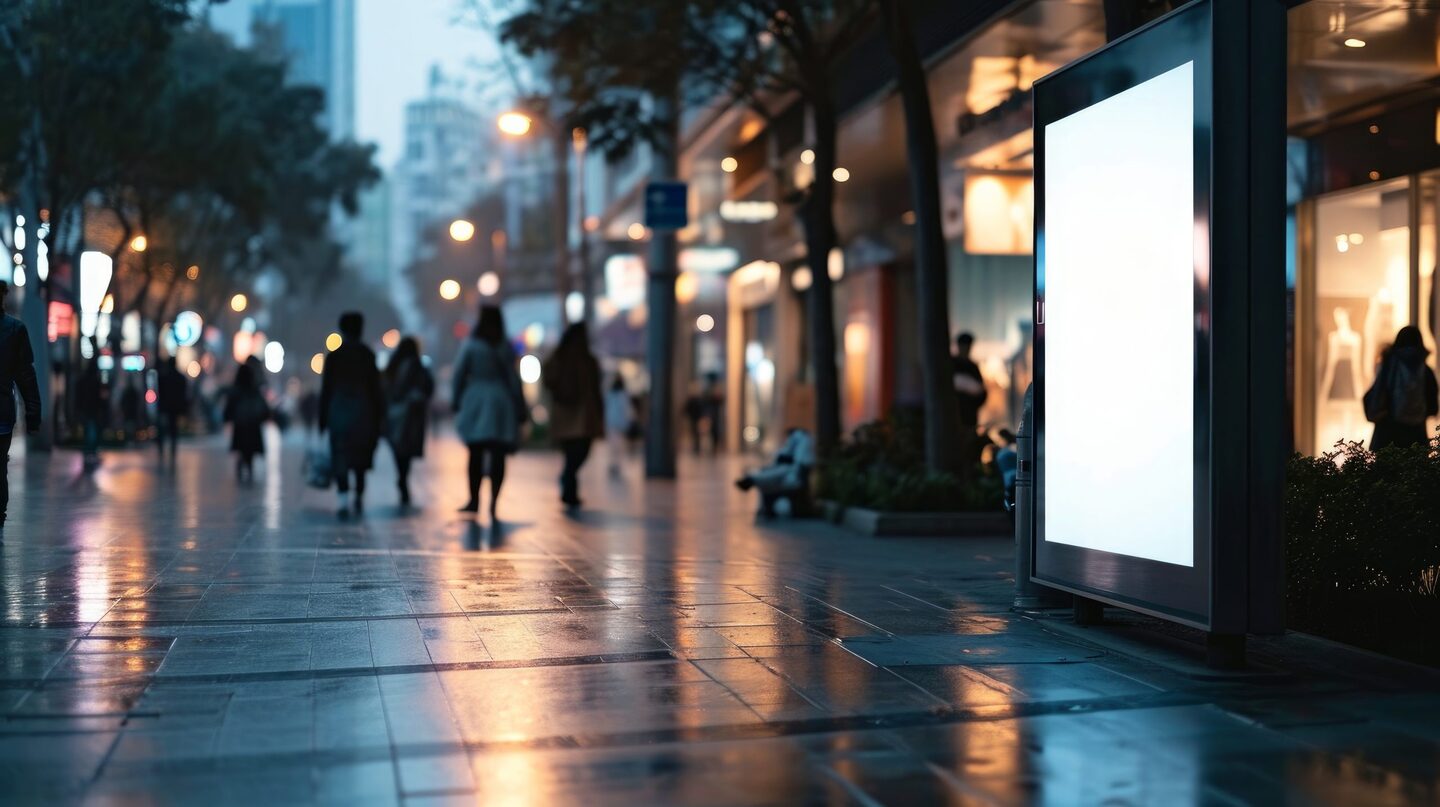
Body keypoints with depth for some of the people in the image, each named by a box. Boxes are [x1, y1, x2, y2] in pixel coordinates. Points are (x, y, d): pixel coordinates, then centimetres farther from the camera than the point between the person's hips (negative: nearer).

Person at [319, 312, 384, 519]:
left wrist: (323, 420, 7)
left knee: (341, 458, -3)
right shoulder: (368, 355, 0)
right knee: (360, 457, 15)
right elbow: (376, 388, 0)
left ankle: (344, 501, -19)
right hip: (363, 412, 1)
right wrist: (378, 416, 7)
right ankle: (359, 499, 22)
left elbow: (326, 390, 2)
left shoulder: (333, 356, 1)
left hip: (339, 411, -1)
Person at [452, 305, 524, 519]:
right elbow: (513, 379, 3)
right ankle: (494, 502, -8)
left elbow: (459, 375, -2)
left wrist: (455, 401, 8)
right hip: (501, 405, 1)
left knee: (475, 454, 8)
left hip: (475, 404, -1)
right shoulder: (506, 348, 1)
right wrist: (520, 409, 7)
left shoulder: (470, 346, -3)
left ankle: (474, 501, 11)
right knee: (497, 456, 1)